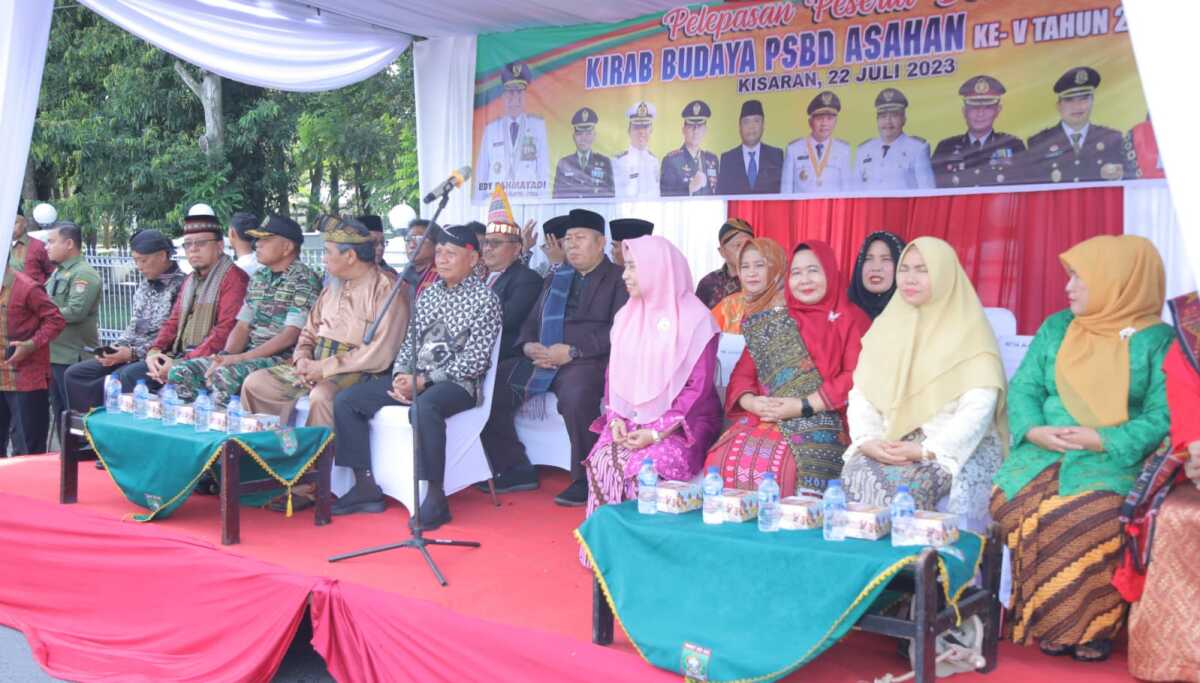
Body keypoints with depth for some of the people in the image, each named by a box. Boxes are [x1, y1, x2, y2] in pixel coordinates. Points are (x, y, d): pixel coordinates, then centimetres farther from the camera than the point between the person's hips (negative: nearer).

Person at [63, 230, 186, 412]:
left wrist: (132, 353, -18)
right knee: (75, 374, 1)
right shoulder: (144, 284, 15)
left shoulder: (180, 285, -14)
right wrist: (115, 348, 3)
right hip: (128, 355, 9)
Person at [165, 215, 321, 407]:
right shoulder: (259, 278, 15)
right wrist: (225, 356, -9)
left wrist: (240, 358, -19)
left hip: (283, 358, -8)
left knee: (224, 375, -33)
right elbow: (242, 327, 12)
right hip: (250, 355, 8)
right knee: (180, 372, -5)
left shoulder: (304, 280, -9)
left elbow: (290, 336, -17)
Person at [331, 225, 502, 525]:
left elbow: (475, 361, -13)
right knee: (346, 400, -3)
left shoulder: (485, 299, -5)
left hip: (458, 383, -7)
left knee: (423, 408, -40)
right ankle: (366, 487, 0)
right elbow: (409, 342, 17)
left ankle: (436, 498, -29)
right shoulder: (429, 293, 16)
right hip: (415, 377, 8)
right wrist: (401, 375, -4)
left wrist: (424, 381, -17)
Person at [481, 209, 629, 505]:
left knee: (576, 395, -38)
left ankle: (586, 481, -18)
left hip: (586, 360, -7)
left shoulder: (618, 279, 4)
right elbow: (533, 320, 24)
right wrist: (528, 345, 0)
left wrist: (573, 350, -18)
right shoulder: (556, 277, 24)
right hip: (541, 358, 7)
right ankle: (516, 470, 2)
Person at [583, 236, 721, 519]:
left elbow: (698, 387, -11)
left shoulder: (696, 319, -8)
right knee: (602, 460, -21)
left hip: (679, 425, -5)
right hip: (630, 422, 5)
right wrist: (616, 418, -3)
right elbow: (615, 372, 14)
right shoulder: (626, 316, 12)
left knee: (646, 466, -30)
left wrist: (658, 432, -18)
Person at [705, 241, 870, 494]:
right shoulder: (772, 323, 20)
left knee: (777, 465, -33)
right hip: (765, 416, 4)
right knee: (723, 459, -25)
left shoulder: (851, 319, 8)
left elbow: (856, 377, -5)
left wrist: (804, 406, -13)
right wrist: (751, 402, -9)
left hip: (822, 422, -3)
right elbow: (744, 372, 14)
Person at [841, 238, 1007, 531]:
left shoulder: (969, 331, -3)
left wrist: (927, 450, -21)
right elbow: (862, 393, 7)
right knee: (857, 474, -26)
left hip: (954, 450, -4)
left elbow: (978, 407, -13)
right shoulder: (885, 326, 12)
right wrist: (866, 440, -12)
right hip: (889, 445, 4)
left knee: (899, 484, -31)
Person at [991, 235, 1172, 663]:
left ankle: (1085, 624, -14)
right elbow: (1022, 388, 8)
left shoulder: (1159, 340, 2)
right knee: (1016, 503, -27)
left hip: (1116, 459, -3)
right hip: (1044, 451, 3)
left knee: (1091, 516, -34)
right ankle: (1038, 619, -12)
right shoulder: (1056, 327, 14)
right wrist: (1034, 430, -12)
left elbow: (1164, 417, -6)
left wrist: (1106, 442, -20)